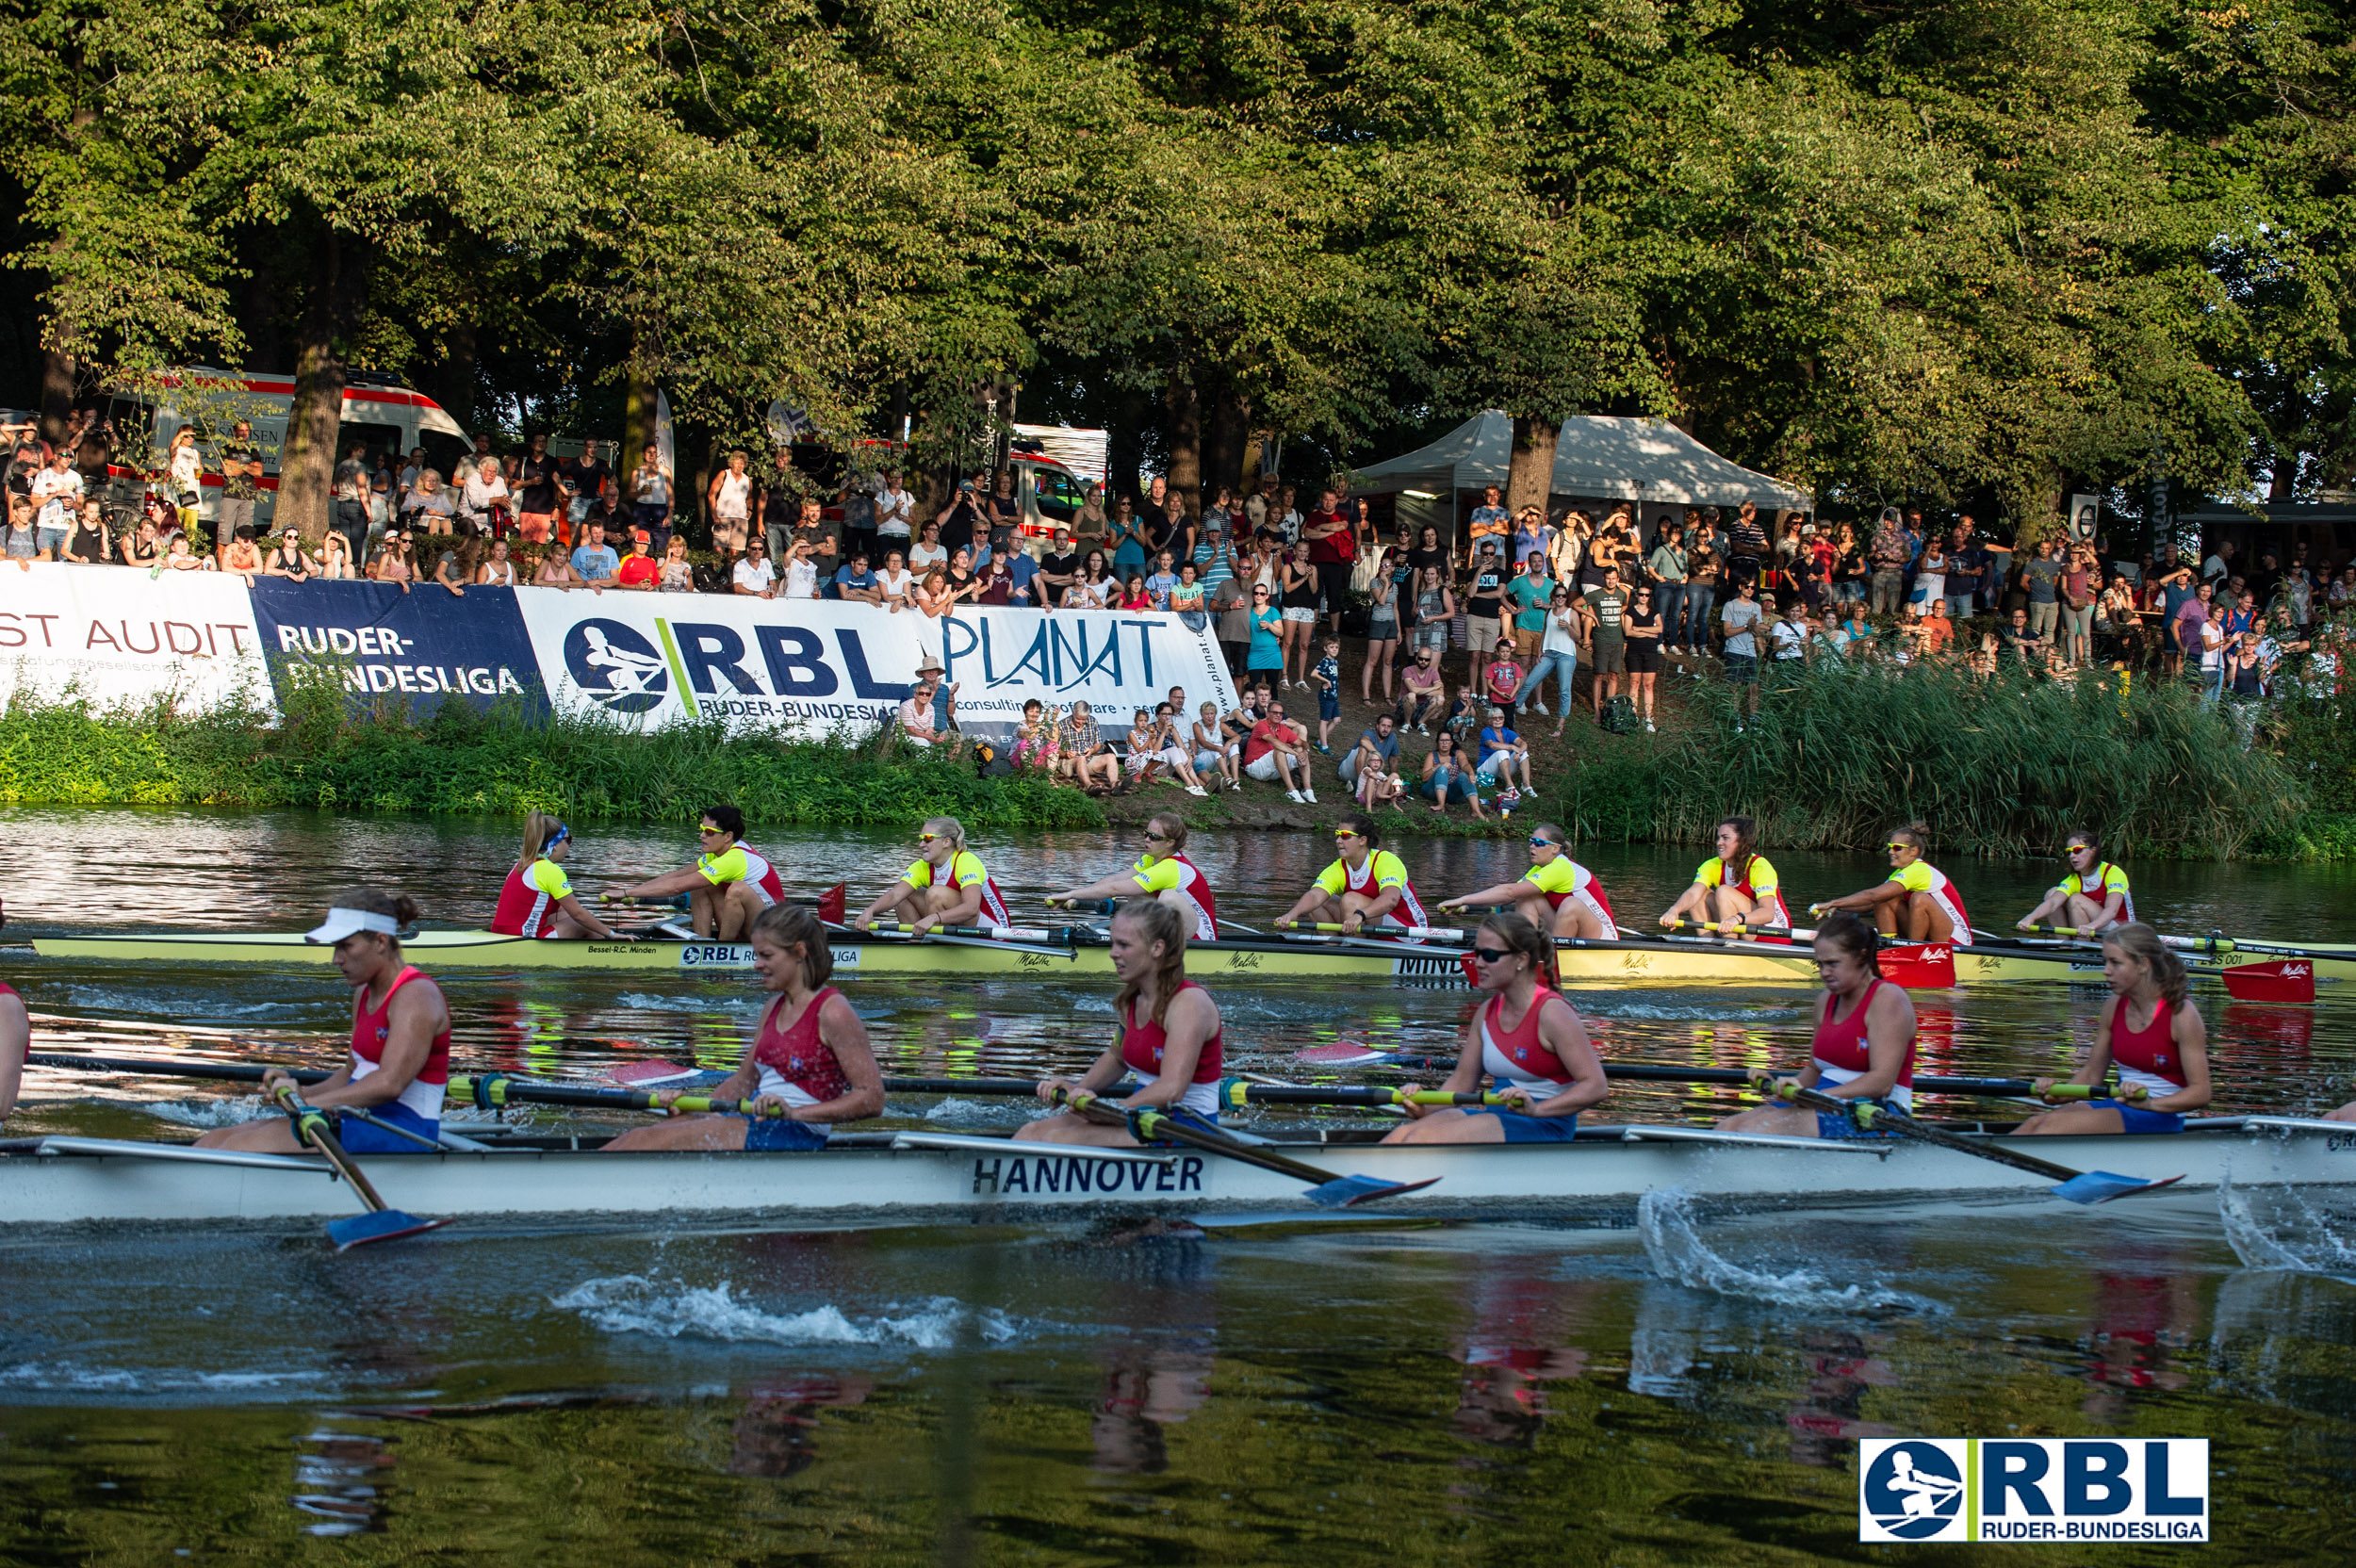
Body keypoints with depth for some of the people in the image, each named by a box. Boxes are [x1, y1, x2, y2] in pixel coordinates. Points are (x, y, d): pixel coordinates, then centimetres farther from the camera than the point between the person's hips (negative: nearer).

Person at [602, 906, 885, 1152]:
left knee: (648, 1141, -20)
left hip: (791, 1136, -9)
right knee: (634, 1139, -9)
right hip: (750, 1126, 9)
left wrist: (794, 1113, -22)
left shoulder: (831, 1013, -10)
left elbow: (872, 1099, -15)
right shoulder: (774, 1009, 17)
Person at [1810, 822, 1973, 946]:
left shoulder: (1919, 871, -20)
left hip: (1957, 939, -8)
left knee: (1919, 898, -31)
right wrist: (1836, 907, -8)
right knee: (1885, 900, -1)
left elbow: (1872, 895, -27)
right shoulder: (1902, 872, 9)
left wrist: (1832, 903, -25)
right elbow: (1872, 902, 5)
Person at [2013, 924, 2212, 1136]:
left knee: (2054, 1124, -27)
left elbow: (2201, 1093, -15)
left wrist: (2149, 1103, -30)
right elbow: (2092, 1073, 15)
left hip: (2160, 1119, -7)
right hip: (2118, 1106, 7)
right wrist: (2057, 1092, -5)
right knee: (2036, 1123, -19)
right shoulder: (2114, 1007, 8)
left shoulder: (2181, 1013, -11)